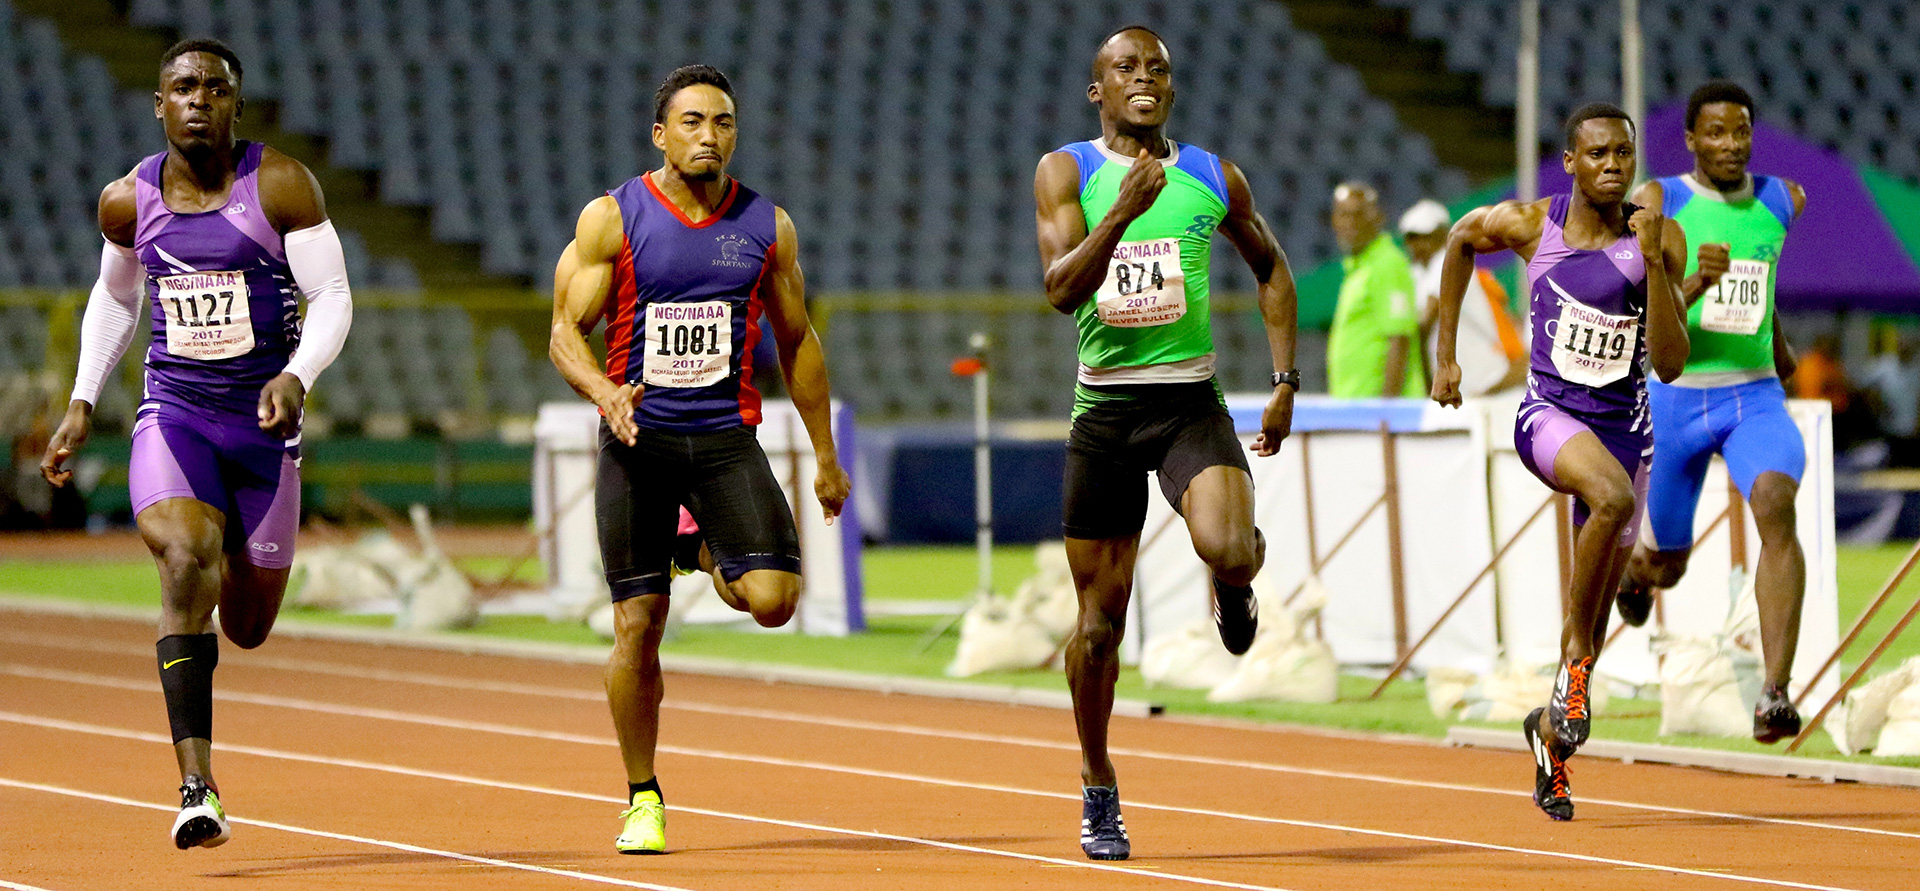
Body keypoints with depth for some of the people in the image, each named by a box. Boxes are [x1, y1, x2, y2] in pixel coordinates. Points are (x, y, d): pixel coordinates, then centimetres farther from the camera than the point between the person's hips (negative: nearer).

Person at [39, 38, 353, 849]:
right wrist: (81, 403, 12)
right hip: (173, 415, 0)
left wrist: (297, 376, -27)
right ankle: (197, 787, -30)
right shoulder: (128, 201, 1)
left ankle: (241, 564, 51)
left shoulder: (279, 186, -8)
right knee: (186, 562, -27)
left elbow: (332, 297, -9)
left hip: (262, 420, 0)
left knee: (247, 629, 9)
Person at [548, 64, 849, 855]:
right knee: (636, 626, -2)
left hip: (727, 437, 2)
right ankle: (643, 799, 14)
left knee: (772, 599, -16)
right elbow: (566, 331, -1)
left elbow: (796, 342, 15)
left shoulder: (767, 226, 6)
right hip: (637, 437, -1)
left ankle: (713, 560, 21)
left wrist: (825, 456, 14)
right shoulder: (611, 219, -1)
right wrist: (605, 392, -22)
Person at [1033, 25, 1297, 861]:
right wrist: (1122, 213, -27)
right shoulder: (1066, 171, 0)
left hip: (1192, 402, 0)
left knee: (1228, 552, -28)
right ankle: (1098, 791, 23)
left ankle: (1235, 585, 12)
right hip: (1105, 408, 0)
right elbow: (1061, 289, -13)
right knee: (1100, 616, 5)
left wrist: (1285, 381, 13)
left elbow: (1270, 267, 21)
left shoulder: (1215, 178, 5)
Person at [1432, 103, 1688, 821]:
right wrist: (1445, 352, 16)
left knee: (1594, 610, 9)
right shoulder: (1530, 224, -7)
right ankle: (1576, 662, -21)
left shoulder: (1661, 240, -8)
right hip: (1548, 413, -2)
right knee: (1613, 498, -36)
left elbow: (1670, 364, -15)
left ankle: (1552, 725, 35)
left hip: (1624, 425, 2)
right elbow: (1461, 239, 15)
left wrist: (1651, 262, -25)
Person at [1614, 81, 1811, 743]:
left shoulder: (1783, 200, 3)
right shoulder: (1656, 203, -9)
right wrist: (1696, 284, -34)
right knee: (1668, 562, 12)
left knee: (1776, 504, -29)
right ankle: (1633, 574, 55)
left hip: (1756, 395, 1)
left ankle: (1775, 693, -34)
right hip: (1672, 397, -1)